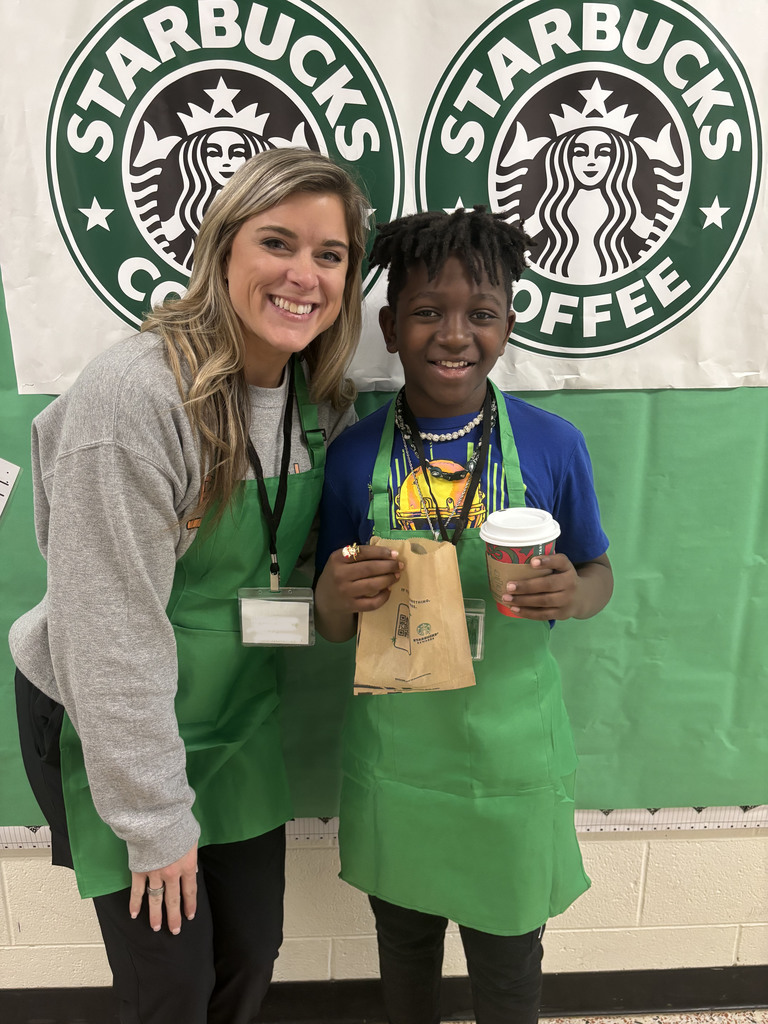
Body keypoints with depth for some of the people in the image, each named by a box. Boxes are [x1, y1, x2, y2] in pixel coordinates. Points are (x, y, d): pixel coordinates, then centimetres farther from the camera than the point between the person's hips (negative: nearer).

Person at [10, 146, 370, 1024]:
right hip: (112, 729, -5)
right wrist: (156, 817, -16)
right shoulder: (136, 393, -26)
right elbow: (112, 629, -22)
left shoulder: (323, 398, -3)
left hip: (239, 722, 6)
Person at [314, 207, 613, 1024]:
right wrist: (336, 597, -23)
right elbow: (334, 628, 0)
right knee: (404, 938, 24)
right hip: (394, 750, 1)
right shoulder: (354, 454, -8)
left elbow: (597, 571, 3)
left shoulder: (554, 446, -11)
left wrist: (573, 595, -20)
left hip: (510, 749, -1)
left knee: (507, 953, 19)